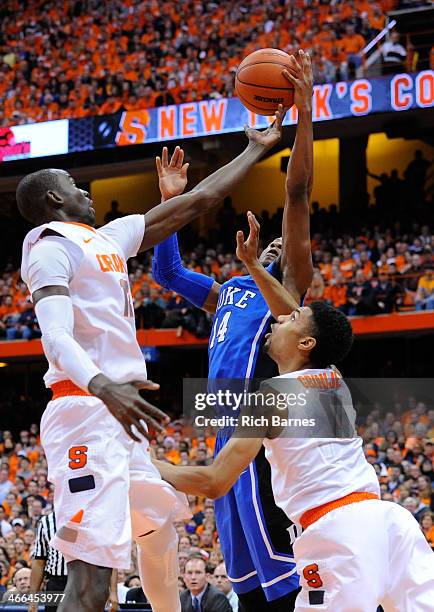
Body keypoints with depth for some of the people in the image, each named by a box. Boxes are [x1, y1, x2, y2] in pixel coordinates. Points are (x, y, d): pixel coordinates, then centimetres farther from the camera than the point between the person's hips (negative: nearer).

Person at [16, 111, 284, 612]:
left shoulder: (108, 238, 19)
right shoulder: (52, 248, -8)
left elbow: (196, 202, 25)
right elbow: (56, 338, -25)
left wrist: (255, 149, 30)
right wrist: (103, 387, -44)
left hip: (116, 414, 10)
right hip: (86, 415, -10)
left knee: (160, 523, 28)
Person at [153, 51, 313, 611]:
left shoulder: (287, 285, 5)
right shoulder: (227, 292, 27)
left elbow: (298, 195, -5)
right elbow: (166, 271, 34)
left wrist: (304, 112, -11)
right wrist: (173, 202, 27)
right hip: (230, 429, 9)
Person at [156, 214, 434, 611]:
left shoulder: (272, 394, 0)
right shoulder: (334, 379, 19)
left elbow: (214, 483, -4)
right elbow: (300, 317, 39)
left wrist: (148, 465, 11)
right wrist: (252, 264, 43)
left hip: (337, 530, -7)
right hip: (385, 515, 7)